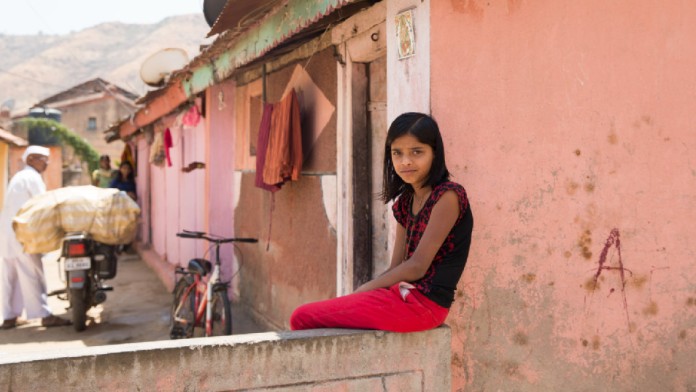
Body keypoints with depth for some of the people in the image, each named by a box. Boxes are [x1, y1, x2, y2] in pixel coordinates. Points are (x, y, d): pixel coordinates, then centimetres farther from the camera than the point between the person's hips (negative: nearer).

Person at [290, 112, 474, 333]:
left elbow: (417, 266, -14)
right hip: (403, 294, 8)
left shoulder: (447, 196, -11)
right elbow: (396, 267, 13)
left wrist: (361, 290, -8)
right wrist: (357, 295, -2)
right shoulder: (405, 202, 15)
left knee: (304, 318, -12)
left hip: (424, 302, -8)